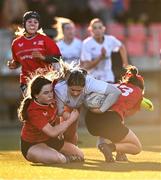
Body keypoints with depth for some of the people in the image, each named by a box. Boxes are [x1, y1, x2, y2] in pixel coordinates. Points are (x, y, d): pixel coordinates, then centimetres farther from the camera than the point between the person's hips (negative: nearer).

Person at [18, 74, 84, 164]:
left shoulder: (50, 98, -14)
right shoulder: (33, 111, -34)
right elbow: (52, 132, -37)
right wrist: (70, 120, -26)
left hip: (50, 140, 8)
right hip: (32, 146, -8)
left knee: (80, 156, 5)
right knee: (58, 158, -35)